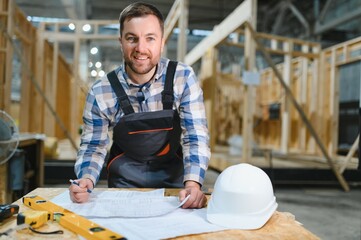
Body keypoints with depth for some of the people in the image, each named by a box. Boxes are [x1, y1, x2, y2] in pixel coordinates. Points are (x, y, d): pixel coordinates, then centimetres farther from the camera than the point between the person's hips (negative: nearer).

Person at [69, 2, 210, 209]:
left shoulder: (184, 77, -13)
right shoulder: (101, 92, -11)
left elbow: (196, 137, -15)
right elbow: (93, 146, -3)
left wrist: (193, 183, -30)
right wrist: (86, 179, -23)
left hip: (172, 174, 0)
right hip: (125, 178, 1)